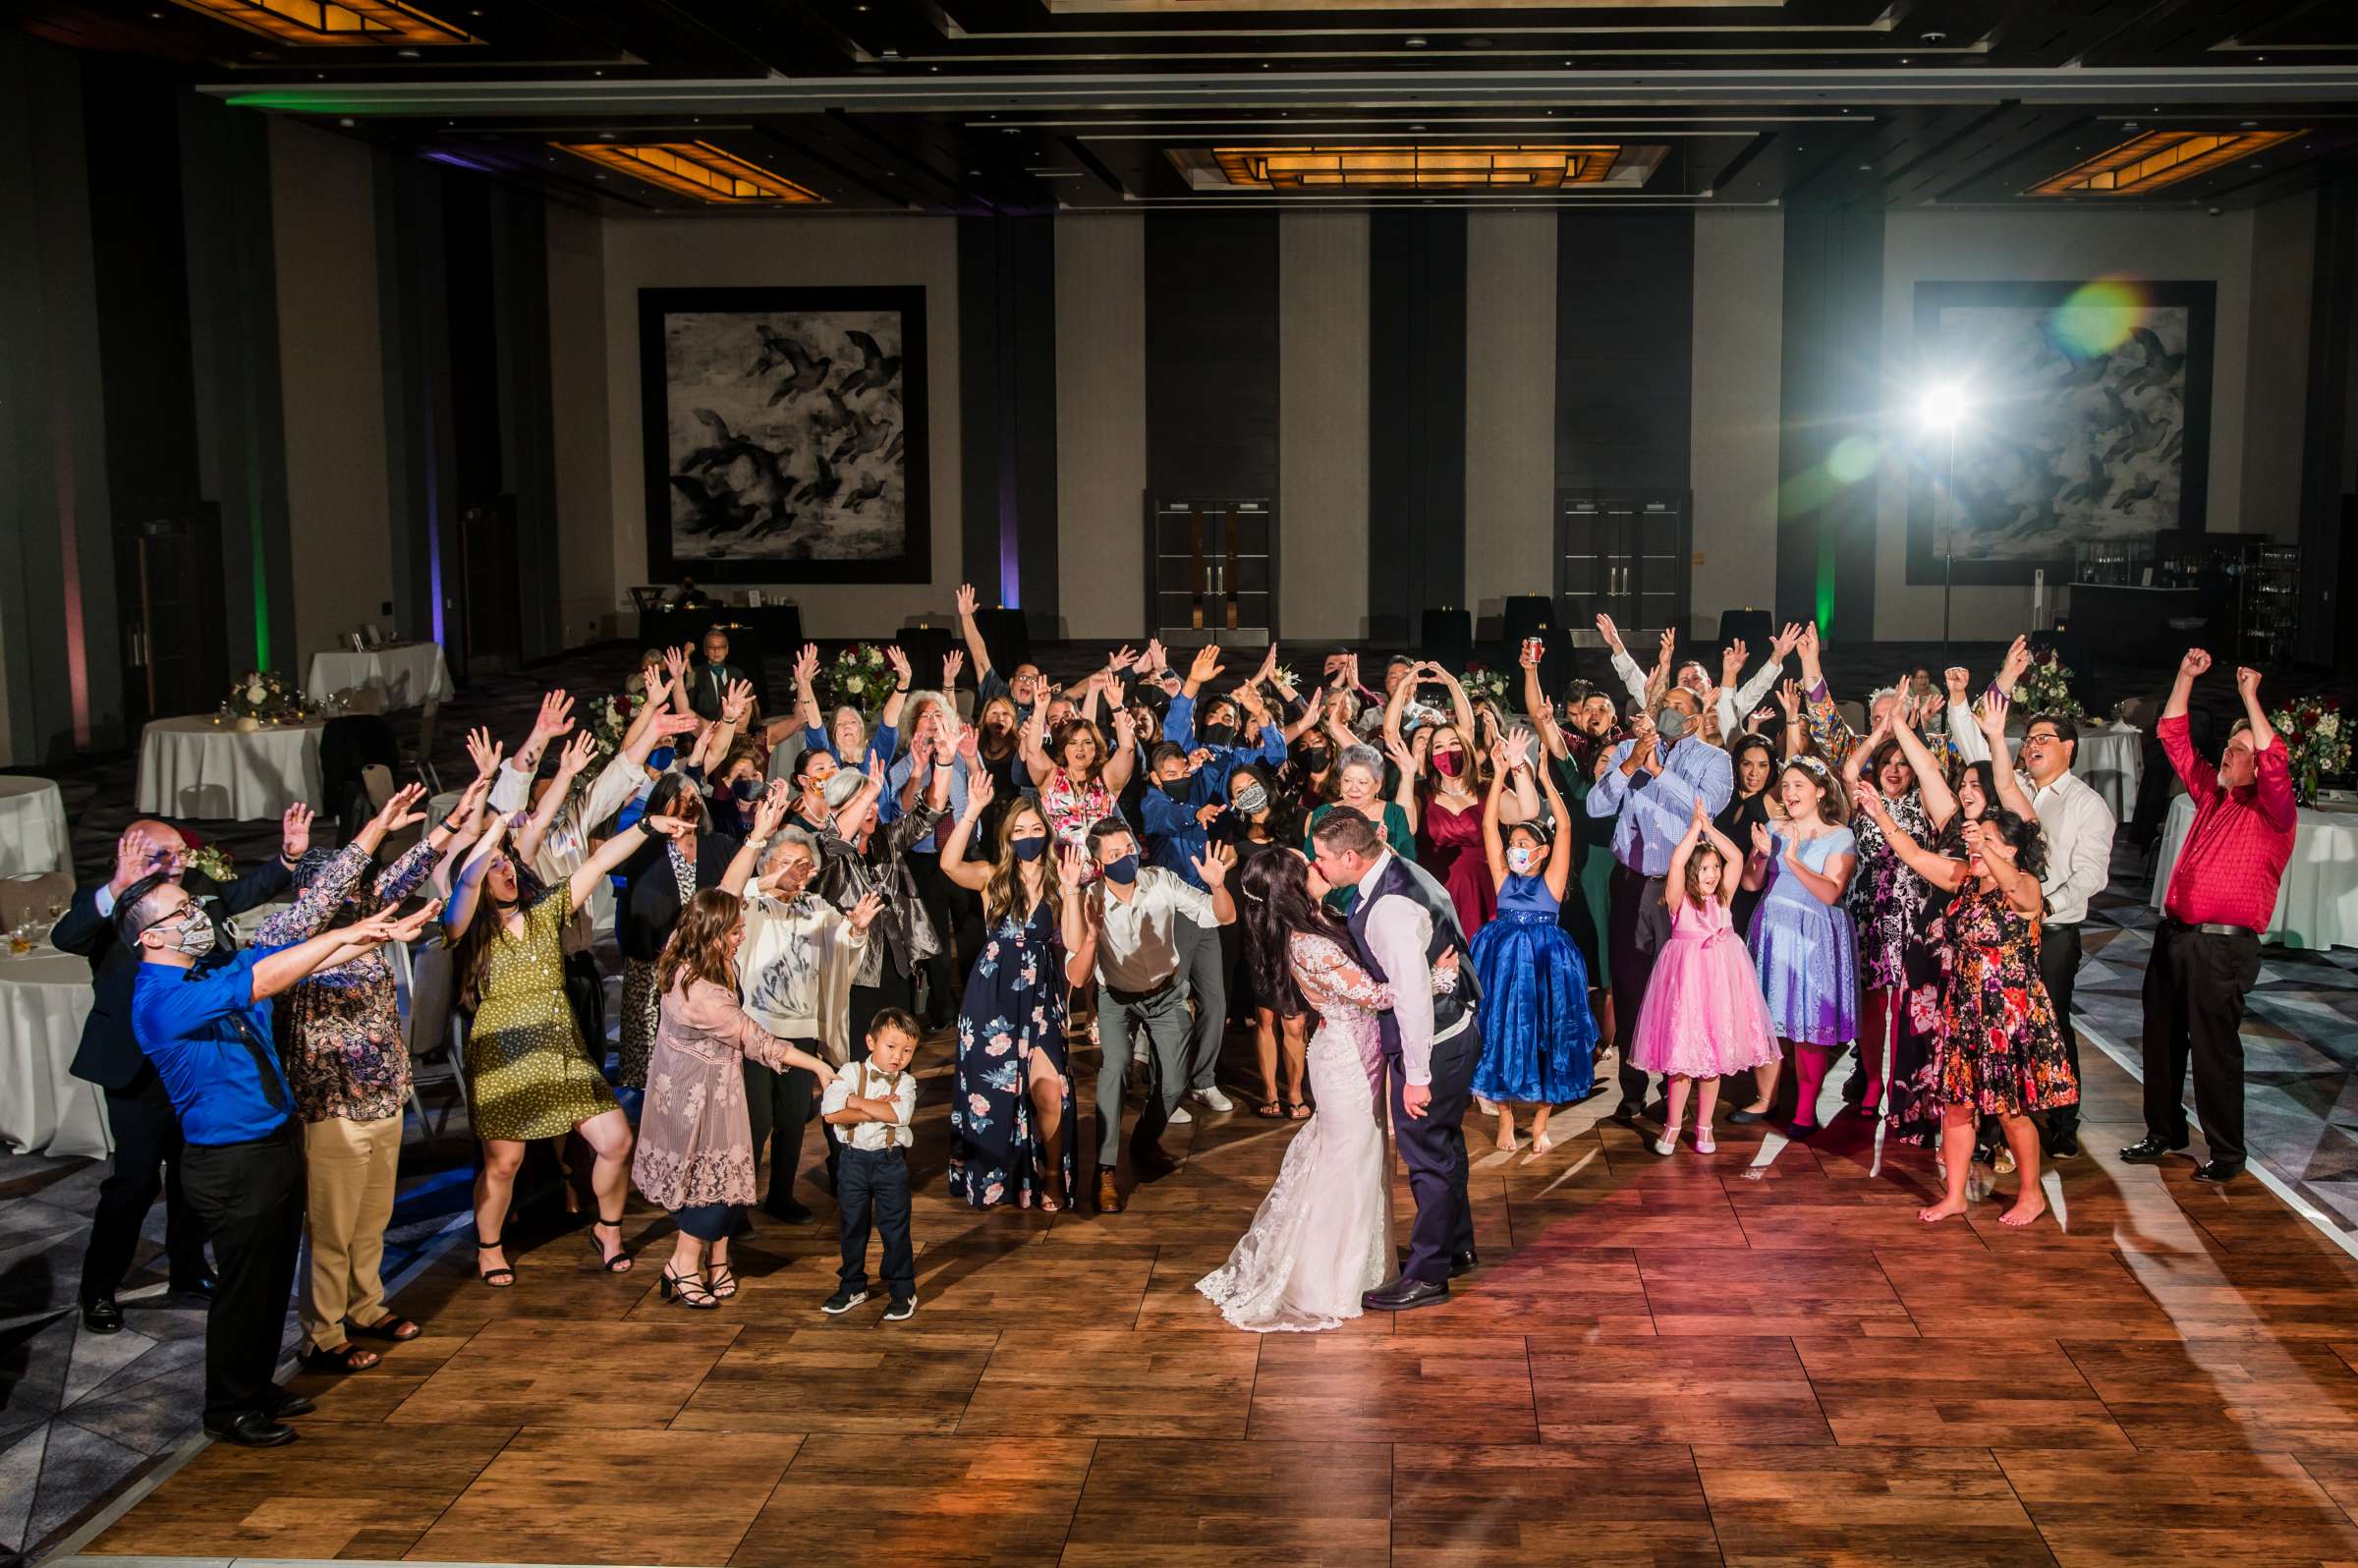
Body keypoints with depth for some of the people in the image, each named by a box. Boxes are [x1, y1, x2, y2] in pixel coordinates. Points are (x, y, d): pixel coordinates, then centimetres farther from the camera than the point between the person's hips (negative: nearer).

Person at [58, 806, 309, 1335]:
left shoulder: (200, 889, 0)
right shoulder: (103, 908, -15)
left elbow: (247, 891, 15)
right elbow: (64, 936, -34)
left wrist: (289, 856, -3)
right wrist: (118, 888, -48)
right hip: (139, 1071, -6)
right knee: (134, 1180, 1)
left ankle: (188, 1273, 35)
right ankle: (99, 1291, 18)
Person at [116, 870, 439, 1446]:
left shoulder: (215, 970, 3)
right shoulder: (159, 1000, -23)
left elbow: (308, 958, 3)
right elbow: (262, 980, -33)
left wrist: (385, 932, -7)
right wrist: (348, 934, -31)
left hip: (277, 1144, 8)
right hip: (232, 1165, -8)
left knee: (275, 1279, 20)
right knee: (244, 1287, 6)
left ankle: (257, 1385, 37)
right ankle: (229, 1409, 24)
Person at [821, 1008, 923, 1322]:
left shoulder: (906, 1082, -5)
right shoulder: (851, 1073, -6)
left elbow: (899, 1115, -25)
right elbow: (831, 1113, -20)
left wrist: (858, 1102, -20)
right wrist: (875, 1110, -21)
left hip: (890, 1161, -1)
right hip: (854, 1159, 1)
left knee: (895, 1228, 4)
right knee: (853, 1226, 14)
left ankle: (903, 1292, 15)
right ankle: (852, 1287, 30)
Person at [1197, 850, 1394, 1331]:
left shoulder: (1314, 923, -1)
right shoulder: (1311, 947, -29)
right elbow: (1374, 994, -26)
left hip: (1343, 1051, 9)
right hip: (1349, 1058, -9)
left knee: (1332, 1157, 22)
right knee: (1348, 1168, 5)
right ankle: (1326, 1286, 21)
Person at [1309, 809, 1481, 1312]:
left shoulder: (1390, 909, -30)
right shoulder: (1399, 871, 1)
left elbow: (1413, 997, -30)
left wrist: (1417, 1076, -25)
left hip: (1433, 1046, -10)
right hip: (1453, 1031, 10)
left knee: (1427, 1154, 4)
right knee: (1443, 1145, 24)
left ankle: (1427, 1275, 19)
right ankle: (1456, 1247, 42)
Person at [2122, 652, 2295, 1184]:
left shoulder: (2273, 812, -6)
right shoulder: (2211, 794, 13)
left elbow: (2275, 763, -25)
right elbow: (2174, 738, 16)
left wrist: (2250, 697, -22)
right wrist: (2186, 676, 8)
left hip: (2221, 946, -7)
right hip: (2174, 935, 7)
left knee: (2214, 1048, -3)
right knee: (2162, 1039, 14)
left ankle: (2227, 1153, 9)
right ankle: (2165, 1130, 30)